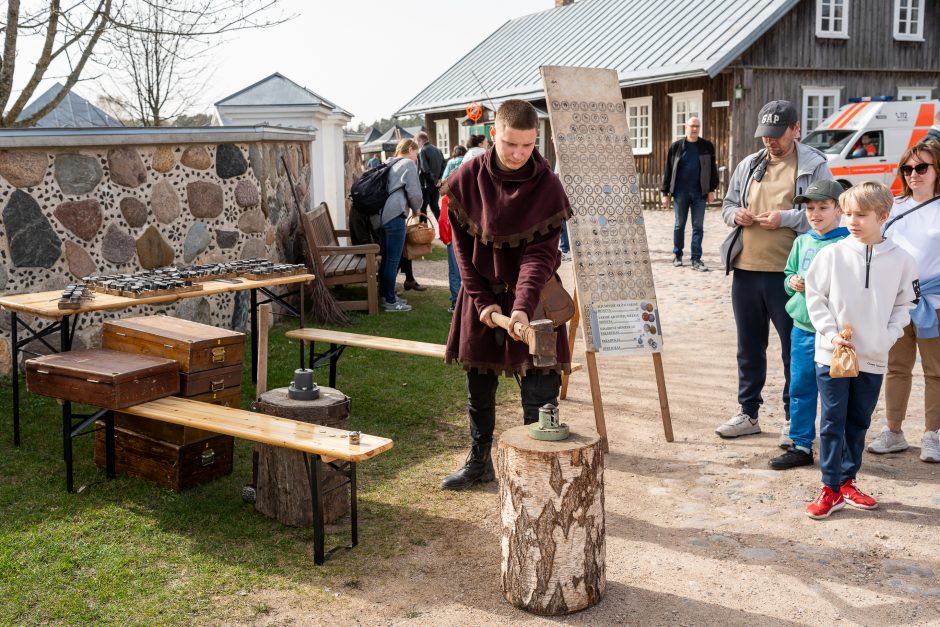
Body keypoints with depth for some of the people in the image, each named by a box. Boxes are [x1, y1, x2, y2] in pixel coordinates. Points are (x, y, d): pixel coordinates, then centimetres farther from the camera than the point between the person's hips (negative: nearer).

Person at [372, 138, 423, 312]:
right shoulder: (408, 164, 0)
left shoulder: (390, 164, 24)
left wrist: (411, 207, 29)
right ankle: (390, 301, 0)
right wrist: (416, 208, 14)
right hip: (394, 215, -9)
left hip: (379, 215, 9)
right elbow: (414, 193, -5)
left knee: (386, 257, 17)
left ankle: (386, 295, 24)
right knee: (393, 259, -3)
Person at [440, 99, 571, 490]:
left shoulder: (547, 186, -13)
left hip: (531, 296, -2)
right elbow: (462, 244, -3)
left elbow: (540, 252, -17)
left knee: (539, 391, -5)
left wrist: (523, 306, -30)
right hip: (481, 295, 3)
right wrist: (482, 300, -8)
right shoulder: (467, 179, -8)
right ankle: (479, 462, 32)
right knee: (478, 387, 14)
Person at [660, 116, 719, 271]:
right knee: (679, 225, 8)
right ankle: (677, 254, 22)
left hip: (699, 193, 1)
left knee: (698, 226, 2)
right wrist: (665, 193, -1)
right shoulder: (676, 146, 1)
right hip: (680, 192, -1)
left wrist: (711, 190, 2)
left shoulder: (707, 146, 3)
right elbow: (668, 170, 2)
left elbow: (712, 169, 7)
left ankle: (696, 259, 5)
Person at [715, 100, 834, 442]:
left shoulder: (814, 166, -1)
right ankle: (748, 413, 27)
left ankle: (794, 420, 16)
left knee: (795, 348, 4)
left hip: (789, 273, -5)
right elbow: (728, 204, 22)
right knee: (749, 346, 14)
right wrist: (735, 215, -1)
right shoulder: (748, 165, 14)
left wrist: (786, 218, -17)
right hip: (745, 270, 5)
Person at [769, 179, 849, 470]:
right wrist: (792, 282, -2)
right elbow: (788, 275, 19)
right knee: (800, 389, 11)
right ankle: (801, 446, 22)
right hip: (802, 329, 6)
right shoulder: (802, 242, 10)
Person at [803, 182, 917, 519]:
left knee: (858, 424, 14)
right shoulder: (832, 254, -6)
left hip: (874, 359, 2)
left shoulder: (900, 260, -3)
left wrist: (885, 339, -7)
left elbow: (904, 305, 5)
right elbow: (815, 297, 0)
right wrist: (831, 333, -9)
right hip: (832, 354, -2)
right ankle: (830, 488, 11)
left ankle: (847, 482, 28)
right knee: (832, 422, 2)